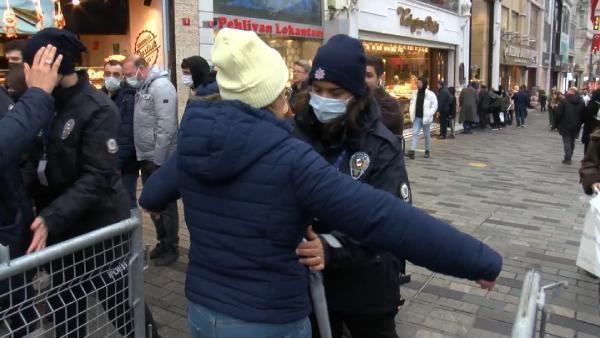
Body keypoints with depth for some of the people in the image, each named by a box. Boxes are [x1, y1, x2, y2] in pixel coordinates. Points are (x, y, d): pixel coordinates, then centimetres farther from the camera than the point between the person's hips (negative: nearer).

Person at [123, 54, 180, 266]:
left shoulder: (161, 87, -16)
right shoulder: (143, 88, 12)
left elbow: (166, 128, -22)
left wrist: (157, 160, -20)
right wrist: (144, 157, 11)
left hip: (159, 160, -9)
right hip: (146, 158, 9)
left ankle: (171, 248, 15)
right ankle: (162, 242, 30)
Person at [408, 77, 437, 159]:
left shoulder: (430, 94, -9)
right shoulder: (415, 93, 5)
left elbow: (434, 106, -8)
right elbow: (412, 103, 16)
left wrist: (428, 116, -15)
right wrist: (412, 114, 4)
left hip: (425, 118, -3)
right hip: (417, 118, 3)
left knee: (427, 135, 9)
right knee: (415, 133, -6)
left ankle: (427, 151, 24)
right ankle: (412, 151, -12)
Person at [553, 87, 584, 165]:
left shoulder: (565, 101, -10)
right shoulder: (581, 102, 4)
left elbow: (558, 114, -13)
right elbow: (583, 115, 4)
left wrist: (556, 124, -4)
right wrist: (579, 124, 12)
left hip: (566, 125, -4)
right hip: (576, 126, 4)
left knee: (567, 142, 0)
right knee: (572, 142, 16)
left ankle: (567, 158, -5)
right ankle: (569, 157, 22)